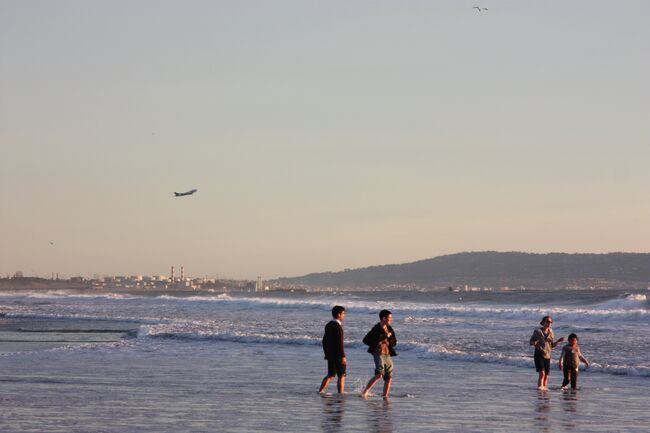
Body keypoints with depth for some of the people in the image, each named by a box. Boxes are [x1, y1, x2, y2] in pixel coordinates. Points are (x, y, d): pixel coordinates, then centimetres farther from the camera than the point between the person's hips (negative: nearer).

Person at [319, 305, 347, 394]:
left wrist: (326, 353, 24)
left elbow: (324, 340, 17)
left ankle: (320, 391, 15)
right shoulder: (337, 326, -16)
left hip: (330, 355, 8)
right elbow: (339, 343, -20)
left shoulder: (328, 325, 11)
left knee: (331, 375, 17)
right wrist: (343, 356, -19)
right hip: (337, 355, -8)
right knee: (341, 376, -1)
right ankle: (340, 393, -3)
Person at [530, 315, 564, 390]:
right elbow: (531, 342, 0)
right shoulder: (538, 331, -5)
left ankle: (544, 388, 11)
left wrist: (558, 341, -5)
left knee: (546, 375, 4)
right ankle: (540, 387, -26)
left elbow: (552, 345, 13)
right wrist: (535, 342, -23)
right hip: (539, 355, -5)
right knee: (542, 373, -21)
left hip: (547, 355, 5)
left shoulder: (550, 332, 8)